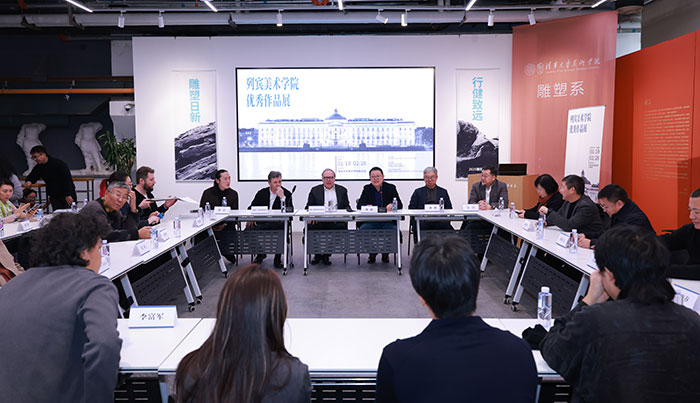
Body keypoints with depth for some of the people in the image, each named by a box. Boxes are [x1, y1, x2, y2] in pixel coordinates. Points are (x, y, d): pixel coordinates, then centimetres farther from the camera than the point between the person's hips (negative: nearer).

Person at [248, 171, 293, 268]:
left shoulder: (286, 194, 6)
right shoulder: (262, 193, 13)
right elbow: (251, 208, 16)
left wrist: (282, 197, -16)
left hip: (278, 223, -2)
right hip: (261, 223, 2)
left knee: (283, 227, -37)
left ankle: (278, 258, -15)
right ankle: (260, 253, 5)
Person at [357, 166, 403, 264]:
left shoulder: (391, 187, 8)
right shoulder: (367, 188, 10)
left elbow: (400, 205, 0)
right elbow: (359, 205, 0)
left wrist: (392, 205, -24)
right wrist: (366, 206, -23)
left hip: (388, 221, -1)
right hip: (371, 221, 1)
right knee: (362, 230, -30)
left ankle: (385, 254, 1)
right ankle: (372, 254, 0)